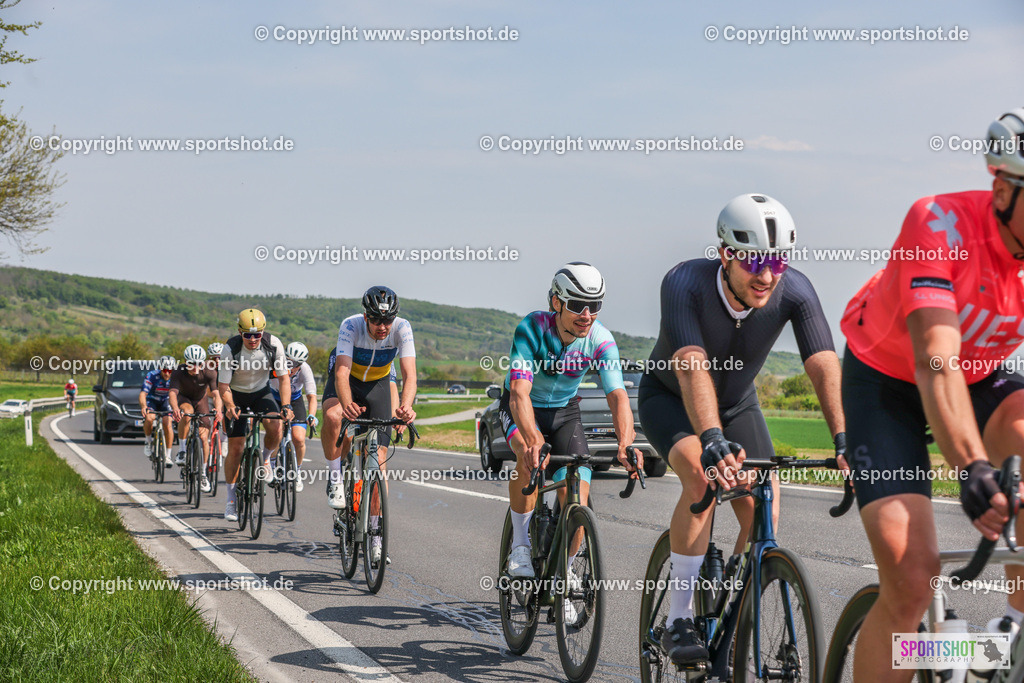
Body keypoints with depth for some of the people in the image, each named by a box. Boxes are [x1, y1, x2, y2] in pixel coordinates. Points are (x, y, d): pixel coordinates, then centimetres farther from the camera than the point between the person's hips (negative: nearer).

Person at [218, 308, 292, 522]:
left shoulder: (273, 344, -22)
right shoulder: (230, 349, -26)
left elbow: (284, 378, -14)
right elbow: (223, 385, -21)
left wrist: (286, 405, -28)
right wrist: (230, 406, -39)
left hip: (262, 392, 1)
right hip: (237, 396, -1)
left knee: (276, 429, -27)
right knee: (235, 448, -5)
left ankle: (265, 459, 6)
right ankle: (231, 500, 10)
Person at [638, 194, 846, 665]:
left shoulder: (794, 291, -26)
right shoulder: (685, 283, -34)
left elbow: (824, 366, -35)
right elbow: (693, 367, -46)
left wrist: (844, 440, -49)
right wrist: (713, 440, -61)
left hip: (738, 403, 4)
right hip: (669, 397, -3)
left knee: (763, 517, -13)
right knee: (703, 477, -32)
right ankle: (678, 623, -22)